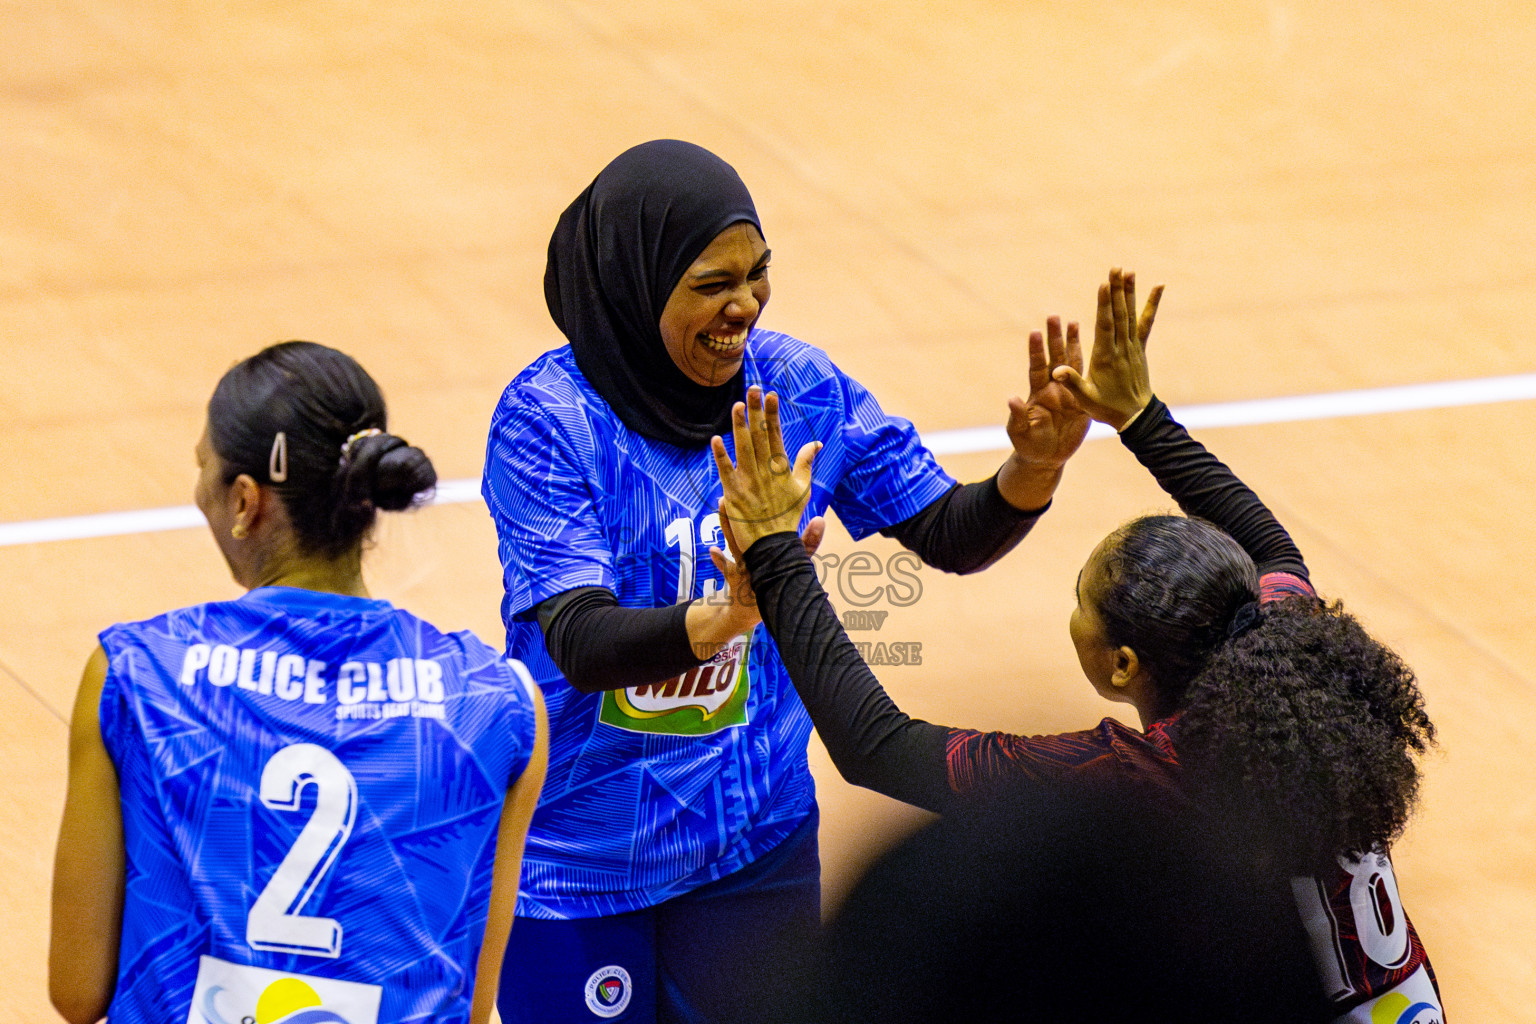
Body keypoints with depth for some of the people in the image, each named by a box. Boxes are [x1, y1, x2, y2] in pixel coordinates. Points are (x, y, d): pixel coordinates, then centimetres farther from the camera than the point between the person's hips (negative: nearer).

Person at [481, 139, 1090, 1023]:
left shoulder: (798, 388, -5)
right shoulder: (549, 419, -18)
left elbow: (950, 536, 1)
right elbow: (578, 640, -28)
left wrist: (1034, 468, -20)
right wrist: (722, 618, -47)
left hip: (756, 840, 3)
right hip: (581, 850, -3)